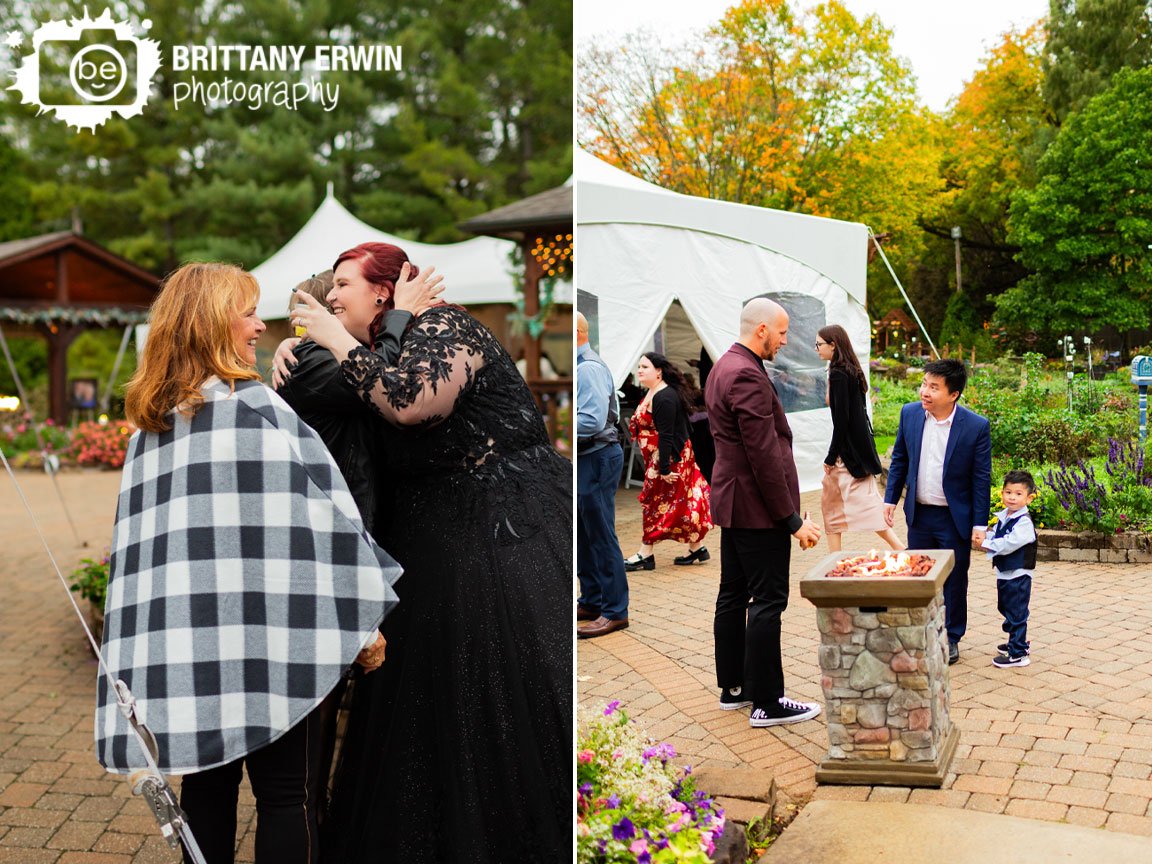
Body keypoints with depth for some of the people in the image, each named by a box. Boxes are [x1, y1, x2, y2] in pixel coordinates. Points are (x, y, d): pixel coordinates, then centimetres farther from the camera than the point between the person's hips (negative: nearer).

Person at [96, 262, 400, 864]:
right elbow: (320, 514, -11)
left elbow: (137, 534, 15)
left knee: (207, 783, 15)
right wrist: (364, 623, -4)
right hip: (263, 635, -6)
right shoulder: (257, 407, -9)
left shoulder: (149, 423, 11)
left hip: (177, 636, 6)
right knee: (288, 793, 3)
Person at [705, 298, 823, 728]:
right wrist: (793, 519, -19)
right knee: (767, 601, -4)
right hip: (757, 507, -11)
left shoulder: (724, 367, 13)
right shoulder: (747, 376, -20)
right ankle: (766, 703, 2)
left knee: (733, 595, 15)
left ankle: (732, 687, 25)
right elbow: (764, 455, -23)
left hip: (731, 500, 11)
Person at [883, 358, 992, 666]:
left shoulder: (976, 426, -16)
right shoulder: (910, 413, -6)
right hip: (918, 513, 3)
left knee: (954, 581, 10)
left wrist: (980, 523, -9)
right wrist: (890, 498, 6)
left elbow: (982, 478, -9)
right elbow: (899, 459, 8)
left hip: (955, 518, -3)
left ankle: (950, 638, 26)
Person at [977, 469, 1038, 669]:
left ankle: (1018, 654, 4)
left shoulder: (1023, 522, -19)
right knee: (1007, 609, 21)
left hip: (1018, 575, -9)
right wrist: (981, 540, -12)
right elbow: (995, 537, 9)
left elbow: (1008, 544, -25)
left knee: (1016, 613, -3)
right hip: (1004, 573, 9)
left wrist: (985, 545, -18)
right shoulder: (1002, 517, 9)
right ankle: (1018, 642, 38)